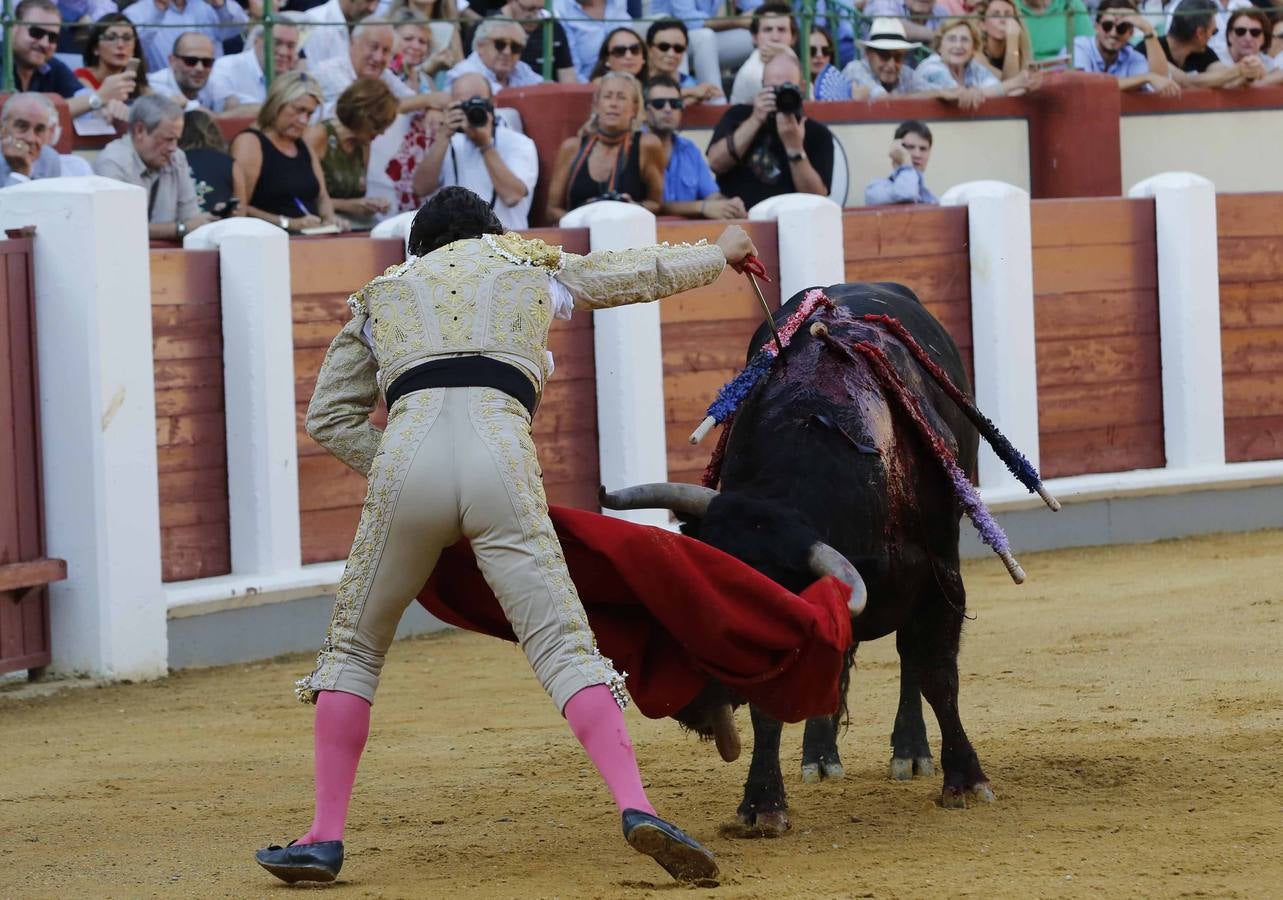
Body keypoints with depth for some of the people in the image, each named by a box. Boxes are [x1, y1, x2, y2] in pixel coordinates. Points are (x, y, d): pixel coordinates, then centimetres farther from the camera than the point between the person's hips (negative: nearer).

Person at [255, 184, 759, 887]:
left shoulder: (384, 294, 31)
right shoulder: (533, 268, 30)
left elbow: (329, 415, 30)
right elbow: (644, 272, 43)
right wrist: (721, 253, 61)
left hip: (407, 461, 1)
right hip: (502, 464, -1)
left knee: (353, 645, 17)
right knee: (562, 645, -3)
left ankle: (325, 837, 12)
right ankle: (636, 809, -22)